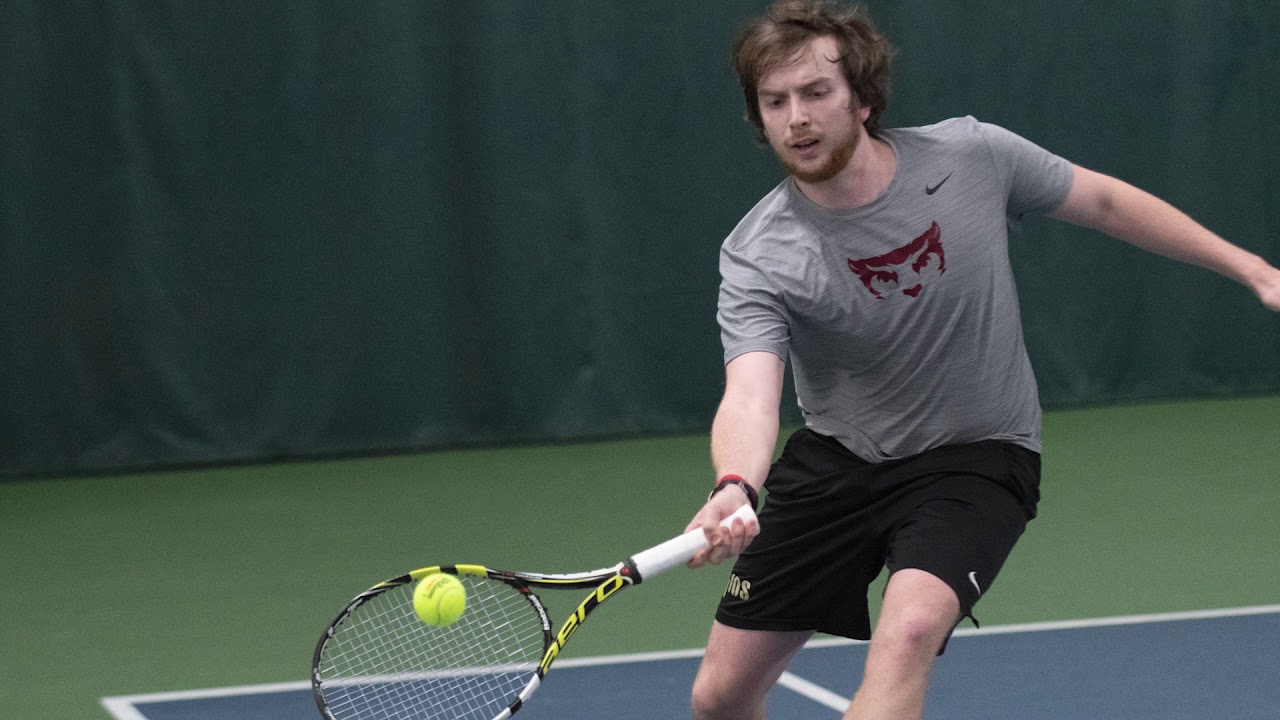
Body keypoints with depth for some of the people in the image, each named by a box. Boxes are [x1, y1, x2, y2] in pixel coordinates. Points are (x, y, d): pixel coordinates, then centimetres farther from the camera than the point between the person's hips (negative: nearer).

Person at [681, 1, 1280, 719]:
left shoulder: (971, 155, -15)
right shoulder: (758, 258, -19)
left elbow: (1104, 201, 2)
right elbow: (749, 397, -34)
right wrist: (735, 488, -57)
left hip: (975, 459, -1)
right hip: (835, 462, 1)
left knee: (907, 633, -31)